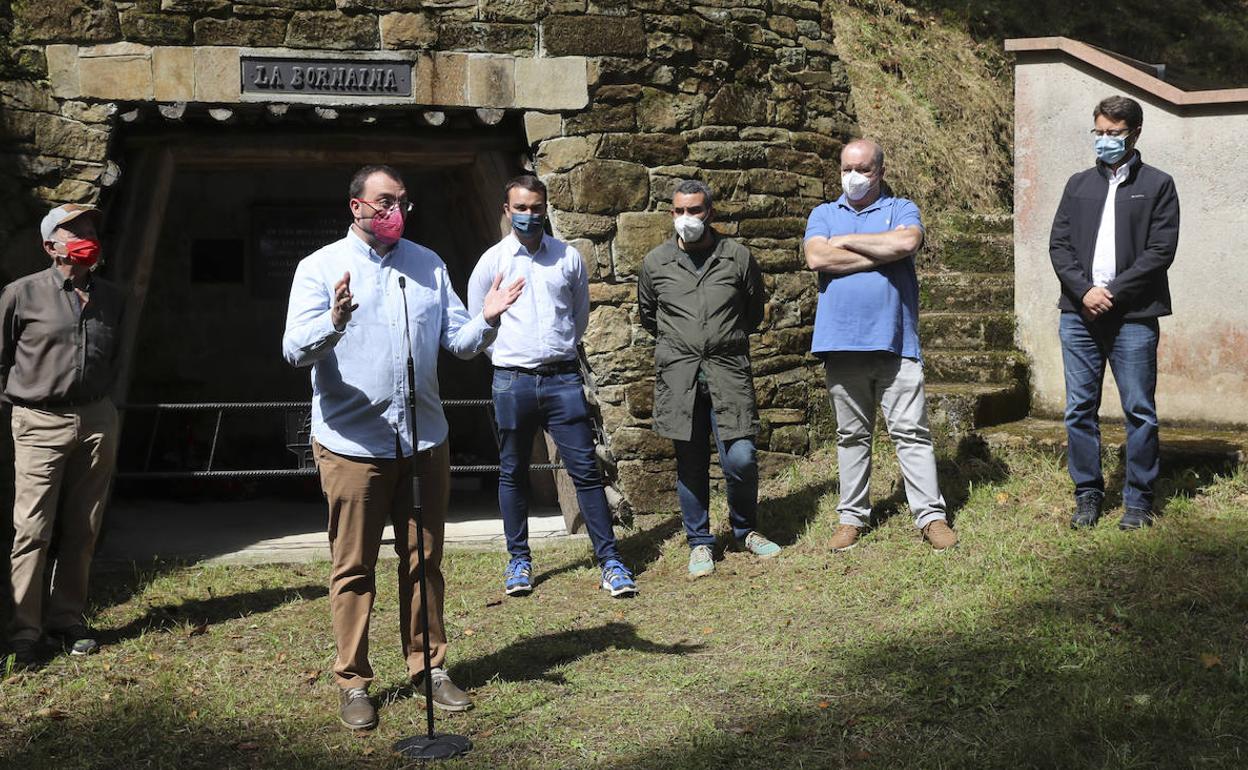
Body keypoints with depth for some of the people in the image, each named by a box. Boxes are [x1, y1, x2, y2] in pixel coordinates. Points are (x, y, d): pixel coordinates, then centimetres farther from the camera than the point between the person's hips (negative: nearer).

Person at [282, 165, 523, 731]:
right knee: (353, 567, 4)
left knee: (424, 560, 11)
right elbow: (295, 349, -13)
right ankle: (353, 683, 14)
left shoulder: (427, 265, 11)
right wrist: (334, 322, -32)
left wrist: (486, 320, -11)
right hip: (352, 444, -4)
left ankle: (428, 666, 23)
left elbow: (458, 341, 10)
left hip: (424, 439, 4)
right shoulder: (320, 267, -2)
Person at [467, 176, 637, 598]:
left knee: (585, 470, -2)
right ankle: (519, 560, 21)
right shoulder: (491, 261, 2)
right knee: (513, 473, 9)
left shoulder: (569, 257, 5)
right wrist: (509, 358, 10)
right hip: (513, 383, 0)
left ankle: (610, 560, 2)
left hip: (563, 378, 0)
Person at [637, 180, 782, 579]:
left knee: (741, 458, -8)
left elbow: (754, 311, 18)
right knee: (690, 463, 5)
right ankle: (700, 543, 19)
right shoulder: (655, 263, 4)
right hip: (679, 376, 1)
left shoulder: (738, 257, 3)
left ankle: (745, 530, 17)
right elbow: (647, 314, 21)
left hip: (729, 370, -1)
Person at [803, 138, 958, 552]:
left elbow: (907, 242, -15)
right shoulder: (823, 215, 13)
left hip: (895, 342, -2)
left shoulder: (901, 209, 8)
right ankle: (853, 516, 17)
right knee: (852, 436, 10)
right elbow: (817, 258, -7)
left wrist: (847, 241, -6)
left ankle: (930, 515, 1)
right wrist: (882, 252, -7)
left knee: (911, 431, -2)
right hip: (841, 343, 2)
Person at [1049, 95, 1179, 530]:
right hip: (1079, 315, 3)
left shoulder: (1157, 185, 4)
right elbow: (1058, 245, 7)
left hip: (1133, 318, -3)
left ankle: (1139, 500, 10)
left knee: (1140, 412, 0)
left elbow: (1160, 251, -5)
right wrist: (1084, 291, -9)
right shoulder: (1079, 185, 15)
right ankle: (1088, 495, 15)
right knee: (1080, 409, 5)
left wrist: (1112, 292, -12)